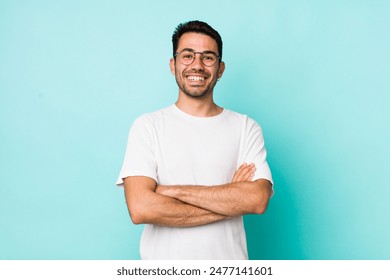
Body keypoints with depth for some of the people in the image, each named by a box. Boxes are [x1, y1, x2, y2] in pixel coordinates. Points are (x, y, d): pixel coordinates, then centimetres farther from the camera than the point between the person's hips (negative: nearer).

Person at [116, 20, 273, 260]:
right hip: (164, 263, -1)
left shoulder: (246, 128, -3)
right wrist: (230, 203, -16)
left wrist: (173, 191, -19)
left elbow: (258, 200, -16)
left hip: (230, 258, 1)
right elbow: (141, 209, -19)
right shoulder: (147, 126, -7)